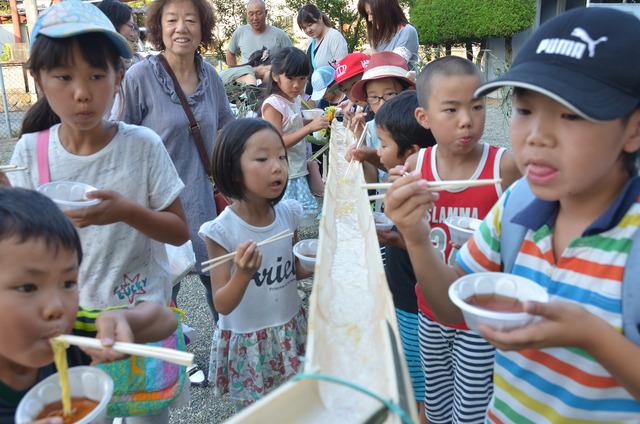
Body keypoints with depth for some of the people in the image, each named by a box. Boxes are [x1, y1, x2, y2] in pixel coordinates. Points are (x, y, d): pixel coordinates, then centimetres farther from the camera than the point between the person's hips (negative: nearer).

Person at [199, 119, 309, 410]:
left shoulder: (288, 213, -8)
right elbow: (223, 305, -17)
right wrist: (243, 274, -35)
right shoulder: (222, 230, -21)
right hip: (247, 343, -4)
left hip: (291, 330, 4)